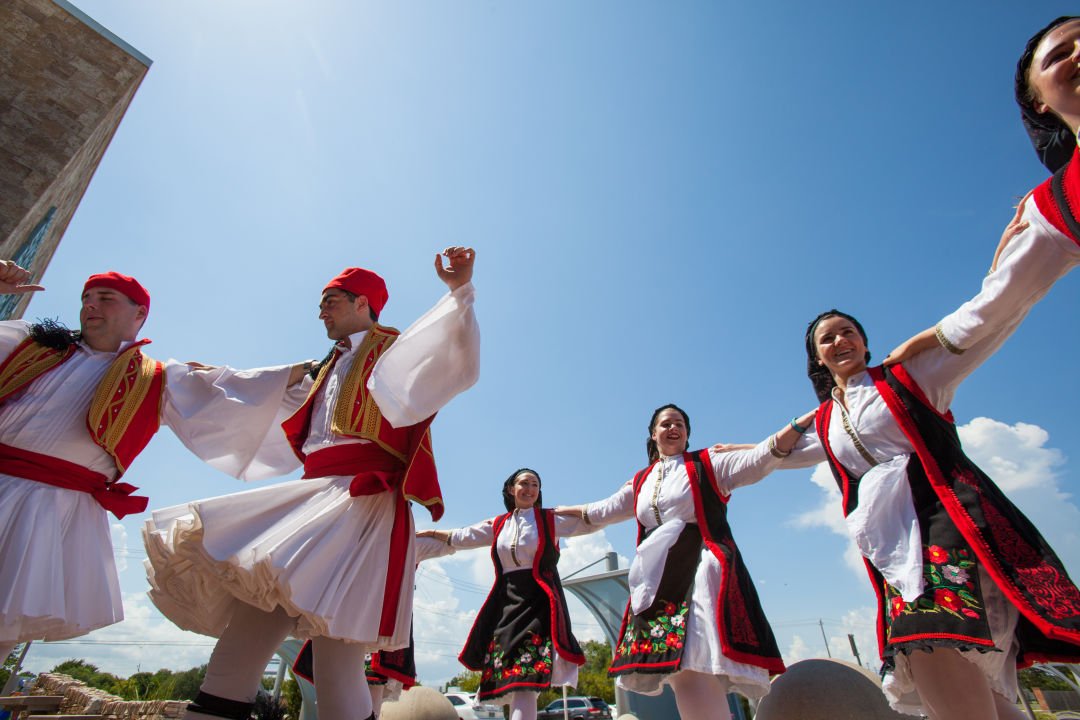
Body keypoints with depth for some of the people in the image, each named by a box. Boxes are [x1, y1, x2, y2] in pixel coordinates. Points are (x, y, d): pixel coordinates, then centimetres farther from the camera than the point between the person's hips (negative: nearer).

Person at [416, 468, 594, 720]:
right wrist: (427, 533, 24)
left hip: (539, 603, -4)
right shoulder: (497, 526, 14)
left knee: (525, 683, -16)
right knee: (510, 683, 2)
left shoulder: (551, 519, 4)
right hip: (506, 605, 4)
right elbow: (457, 539, 22)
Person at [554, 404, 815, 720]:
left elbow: (760, 458, -4)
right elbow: (602, 511, 30)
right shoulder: (641, 482, 21)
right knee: (678, 668, -2)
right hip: (660, 579, 5)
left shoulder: (707, 463, 8)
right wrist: (559, 511, 37)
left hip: (701, 569, -5)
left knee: (695, 667, -22)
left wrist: (802, 422, -15)